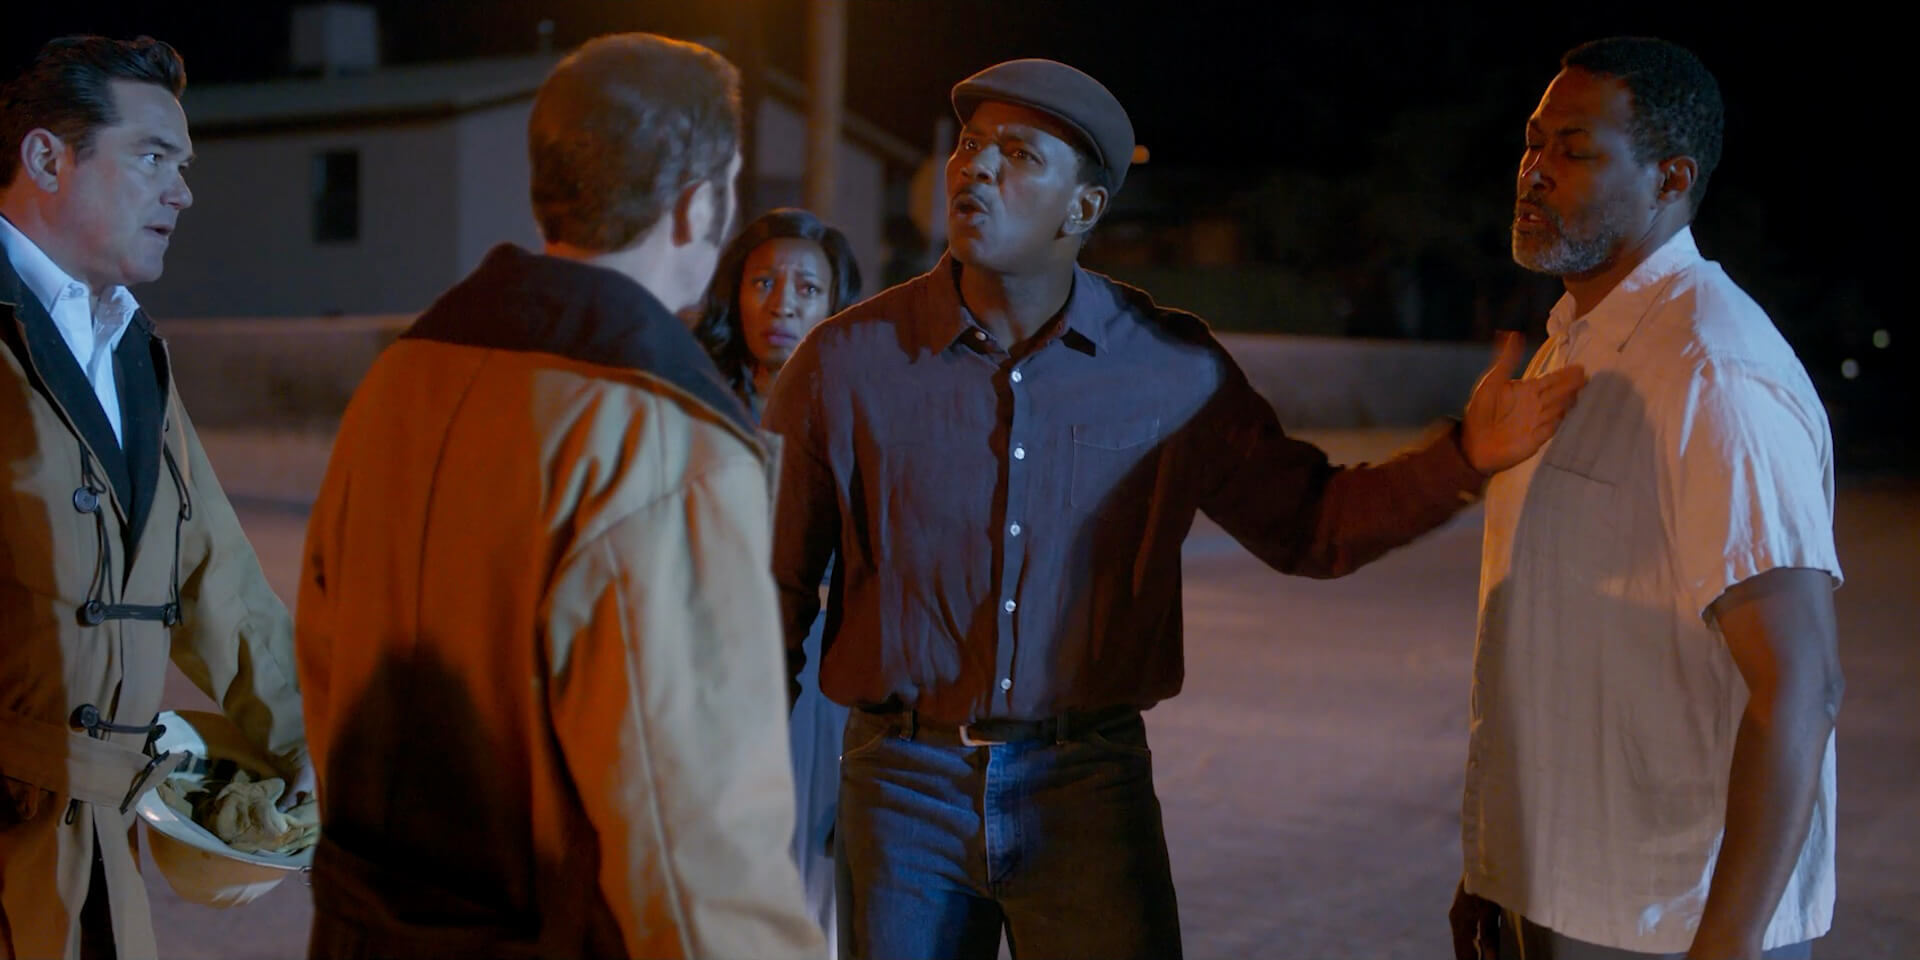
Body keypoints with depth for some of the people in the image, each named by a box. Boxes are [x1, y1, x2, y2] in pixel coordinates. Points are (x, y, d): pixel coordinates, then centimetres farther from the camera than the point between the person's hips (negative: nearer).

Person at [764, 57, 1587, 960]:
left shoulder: (1173, 369, -2)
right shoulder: (845, 361, -6)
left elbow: (1307, 522, 5)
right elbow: (773, 587, -2)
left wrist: (1464, 455, -9)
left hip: (1088, 785, 1)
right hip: (903, 784, 0)